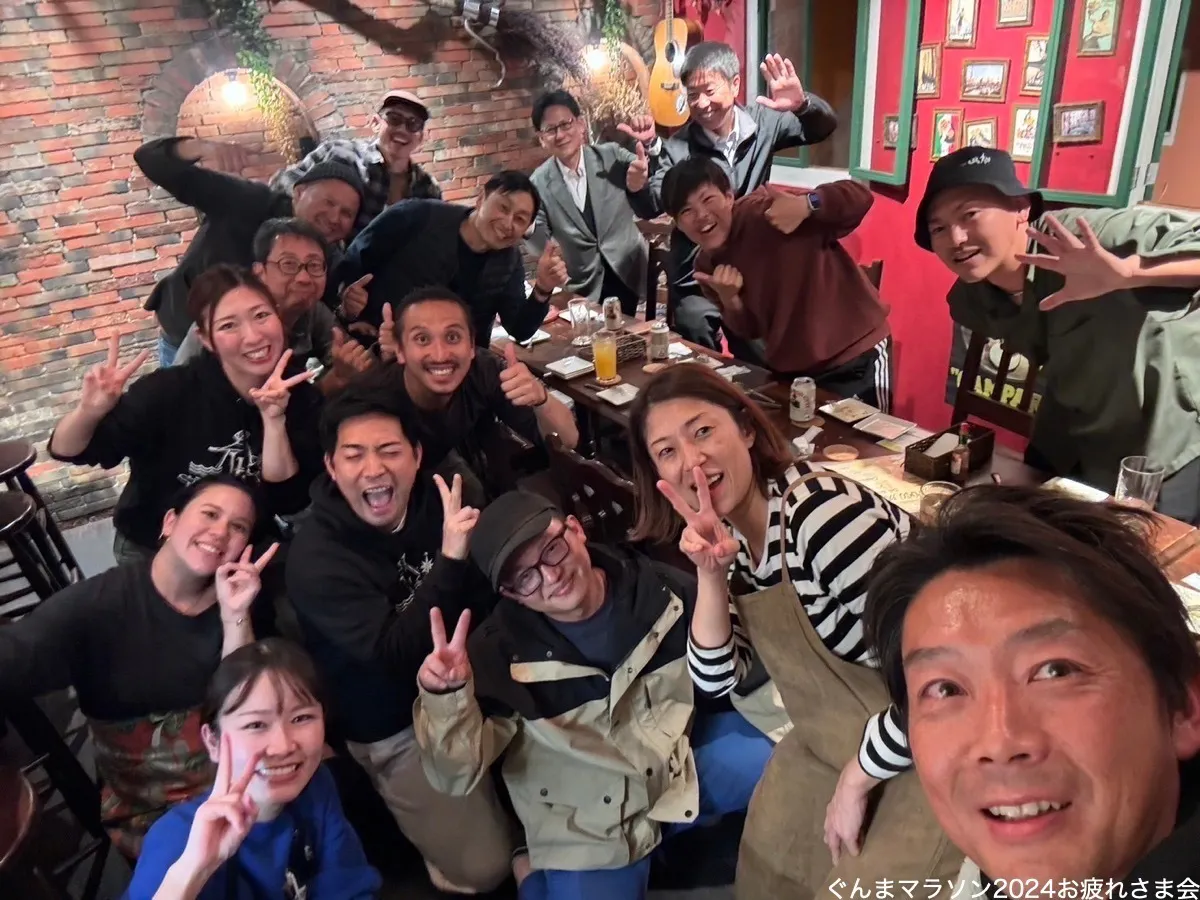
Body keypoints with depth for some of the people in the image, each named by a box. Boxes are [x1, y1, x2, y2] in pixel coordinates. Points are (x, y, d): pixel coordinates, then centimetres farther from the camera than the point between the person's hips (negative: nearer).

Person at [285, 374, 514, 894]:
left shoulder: (445, 499, -8)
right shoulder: (315, 557, -20)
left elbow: (496, 599, -7)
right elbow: (395, 656, -30)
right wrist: (449, 558, -39)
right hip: (399, 729, -4)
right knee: (484, 867, -7)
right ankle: (431, 824, 21)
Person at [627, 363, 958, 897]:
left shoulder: (821, 513, -30)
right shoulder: (729, 534, -6)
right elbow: (718, 681, -6)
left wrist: (855, 782, -17)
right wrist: (710, 577, -23)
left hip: (925, 746, -7)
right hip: (831, 740, 7)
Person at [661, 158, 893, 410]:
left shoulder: (766, 210, -22)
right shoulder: (707, 267, -2)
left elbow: (859, 196, -19)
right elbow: (749, 331, 3)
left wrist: (806, 205, -38)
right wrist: (729, 300, -18)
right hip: (786, 368, 6)